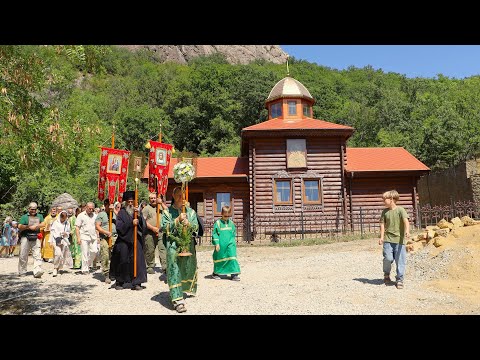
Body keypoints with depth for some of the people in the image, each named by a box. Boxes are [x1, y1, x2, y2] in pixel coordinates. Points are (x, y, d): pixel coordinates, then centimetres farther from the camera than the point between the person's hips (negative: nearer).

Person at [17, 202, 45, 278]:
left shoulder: (39, 216, 19)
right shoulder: (24, 217, 10)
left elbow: (43, 224, 4)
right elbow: (20, 227, -1)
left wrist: (36, 226, -10)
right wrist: (29, 227, -11)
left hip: (36, 238, 1)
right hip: (25, 237, -1)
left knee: (37, 255, -9)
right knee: (23, 255, 2)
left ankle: (37, 272, -16)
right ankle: (22, 272, 15)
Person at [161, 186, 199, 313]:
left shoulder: (190, 211, 12)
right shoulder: (167, 212, 4)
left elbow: (196, 227, 4)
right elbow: (164, 227, -7)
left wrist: (188, 223, -16)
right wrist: (177, 220, -16)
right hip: (173, 244, -3)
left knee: (188, 268, 11)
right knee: (175, 270, -8)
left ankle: (183, 289, 34)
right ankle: (177, 299, -10)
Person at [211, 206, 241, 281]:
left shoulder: (231, 223, 7)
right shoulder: (218, 223, -6)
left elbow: (234, 232, 17)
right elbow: (214, 234, -6)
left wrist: (233, 241, 10)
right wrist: (216, 244, -11)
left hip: (230, 245, 3)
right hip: (221, 245, -3)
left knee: (232, 258, -6)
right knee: (219, 259, 10)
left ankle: (234, 274, -1)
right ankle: (215, 273, 28)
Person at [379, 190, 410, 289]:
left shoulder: (400, 210, -5)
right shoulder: (385, 212, 7)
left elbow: (406, 221, -18)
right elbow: (382, 224, 9)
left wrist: (407, 231, -36)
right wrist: (381, 237, 1)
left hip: (399, 240, -2)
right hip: (388, 240, 2)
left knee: (400, 260, 1)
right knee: (388, 258, -9)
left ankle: (399, 280, 15)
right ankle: (386, 275, 17)